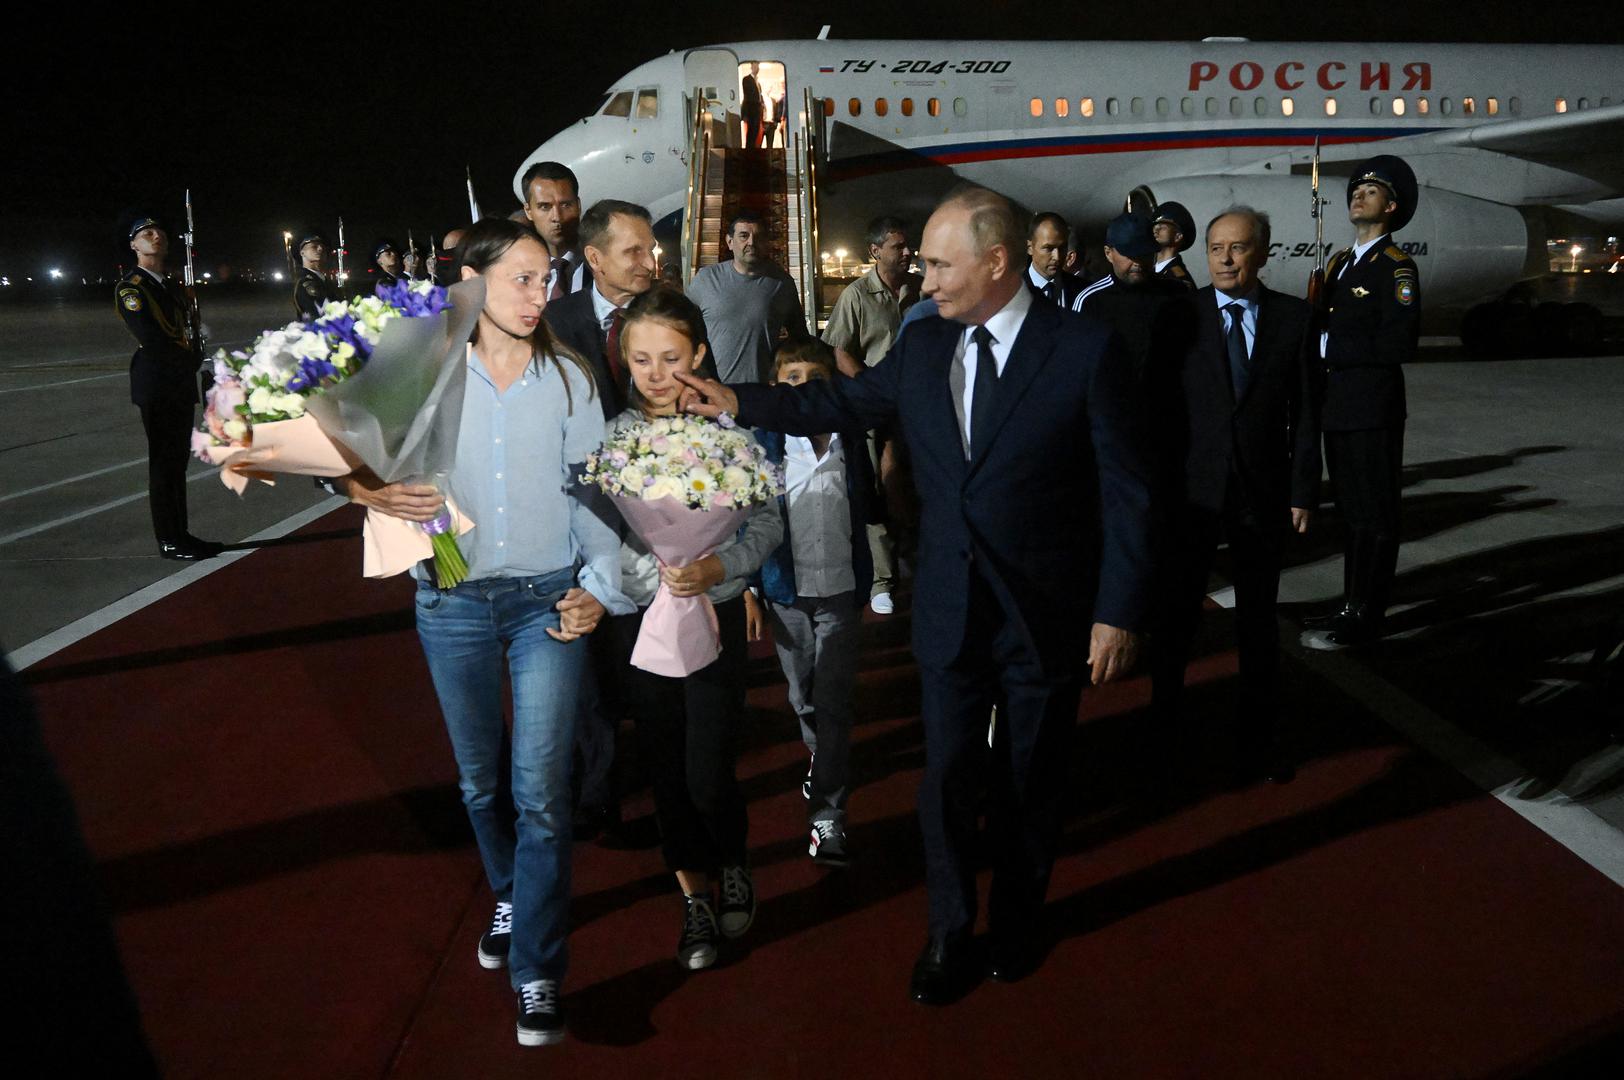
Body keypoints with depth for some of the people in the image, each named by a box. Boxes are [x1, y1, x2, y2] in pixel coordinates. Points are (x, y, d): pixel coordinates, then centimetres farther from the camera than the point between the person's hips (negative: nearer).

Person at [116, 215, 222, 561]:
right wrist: (187, 354, -4)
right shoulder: (130, 288, -8)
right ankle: (169, 542, 0)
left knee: (177, 461, 11)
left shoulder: (171, 287, 18)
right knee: (163, 463, -4)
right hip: (156, 386, -8)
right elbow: (151, 339, -18)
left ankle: (180, 534, 17)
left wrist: (189, 357, -2)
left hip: (181, 385, 8)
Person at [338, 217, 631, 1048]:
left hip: (548, 603, -1)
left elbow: (592, 492, 3)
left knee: (541, 791, -5)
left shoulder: (569, 379, 0)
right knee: (480, 782, 15)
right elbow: (374, 465, 5)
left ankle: (537, 975, 5)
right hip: (452, 604, 1)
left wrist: (601, 586, -5)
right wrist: (370, 491, -18)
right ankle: (511, 897, 42)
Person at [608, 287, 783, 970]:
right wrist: (666, 580, -17)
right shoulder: (613, 434, -1)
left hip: (718, 613, -2)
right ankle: (695, 896, 32)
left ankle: (733, 864, 29)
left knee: (709, 776, -4)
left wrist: (718, 568, -22)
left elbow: (768, 522, -6)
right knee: (666, 766, 12)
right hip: (642, 616, 2)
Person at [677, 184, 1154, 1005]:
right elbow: (842, 401, 16)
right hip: (950, 613, 3)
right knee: (947, 776, 10)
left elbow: (1124, 493, -11)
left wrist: (1118, 613, -13)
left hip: (1047, 617, -3)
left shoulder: (1084, 348, -12)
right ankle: (949, 931, 31)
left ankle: (1016, 922, 39)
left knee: (1027, 781, 15)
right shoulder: (922, 345, 1)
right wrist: (739, 403, 10)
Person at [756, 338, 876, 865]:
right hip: (786, 591, 1)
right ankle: (821, 757, 42)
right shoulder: (763, 444, -6)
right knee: (802, 697, 15)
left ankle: (828, 816, 2)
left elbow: (866, 510, 8)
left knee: (833, 704, -3)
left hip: (840, 590, 0)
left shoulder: (851, 441, -2)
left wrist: (866, 586, 5)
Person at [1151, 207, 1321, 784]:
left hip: (1264, 493, 1)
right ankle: (1164, 725, 26)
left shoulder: (1294, 317, 0)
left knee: (1258, 621, 12)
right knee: (1175, 616, 9)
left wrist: (1303, 490, -3)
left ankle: (1257, 734, 25)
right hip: (1192, 491, -1)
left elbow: (1305, 411, 1)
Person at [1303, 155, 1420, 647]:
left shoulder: (1396, 267, -8)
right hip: (1336, 407, 8)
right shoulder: (1338, 263, 16)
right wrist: (1317, 345, -2)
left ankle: (1367, 616, 7)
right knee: (1350, 510, 14)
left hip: (1373, 410, -8)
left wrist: (1330, 345, -16)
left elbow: (1398, 344, -19)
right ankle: (1351, 605, 23)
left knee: (1374, 514, 0)